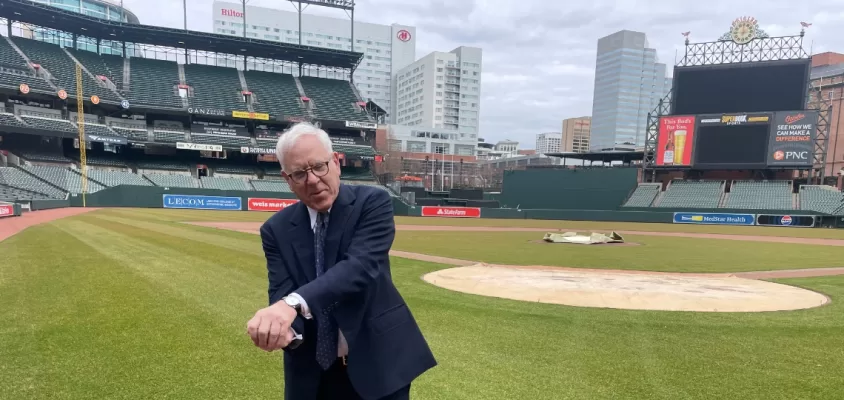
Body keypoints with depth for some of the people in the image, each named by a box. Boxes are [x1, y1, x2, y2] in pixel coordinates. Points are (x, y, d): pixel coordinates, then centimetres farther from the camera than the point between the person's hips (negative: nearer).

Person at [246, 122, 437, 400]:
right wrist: (282, 326, -34)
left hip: (377, 363, -2)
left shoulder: (372, 202, -12)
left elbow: (361, 266, -27)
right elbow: (281, 293, -10)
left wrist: (294, 303, -41)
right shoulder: (276, 230, -1)